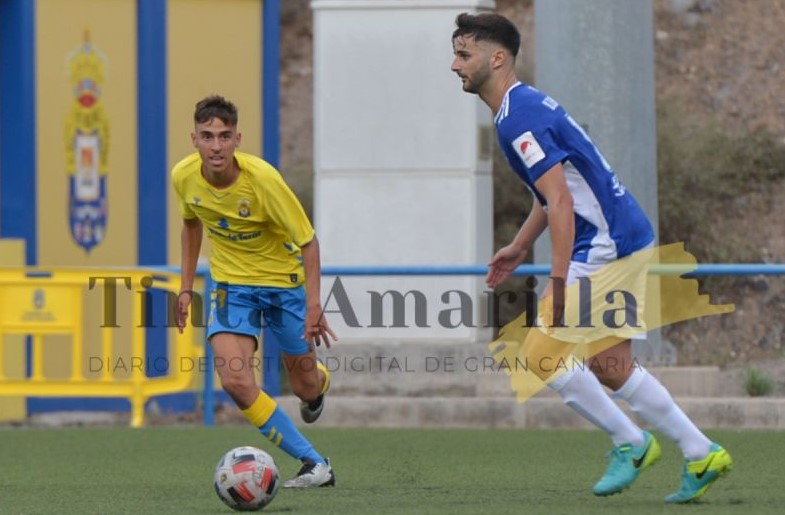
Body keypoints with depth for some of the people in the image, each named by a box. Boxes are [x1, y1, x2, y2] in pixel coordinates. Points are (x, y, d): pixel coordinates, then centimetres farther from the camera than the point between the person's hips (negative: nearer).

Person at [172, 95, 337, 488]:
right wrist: (187, 286, 9)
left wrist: (313, 305, -26)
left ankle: (319, 383, 52)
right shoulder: (184, 177, -14)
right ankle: (314, 465, -11)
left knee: (305, 387, 9)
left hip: (285, 280, -3)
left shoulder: (261, 178, -27)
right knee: (234, 380, -20)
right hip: (231, 283, 3)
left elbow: (307, 241, -19)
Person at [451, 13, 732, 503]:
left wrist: (559, 283, -27)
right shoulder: (529, 105, 15)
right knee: (610, 369, 14)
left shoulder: (518, 118, -17)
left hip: (606, 248, -10)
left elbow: (560, 201, -25)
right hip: (628, 238, 10)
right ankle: (701, 454, 17)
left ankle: (631, 444, 2)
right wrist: (521, 247, 27)